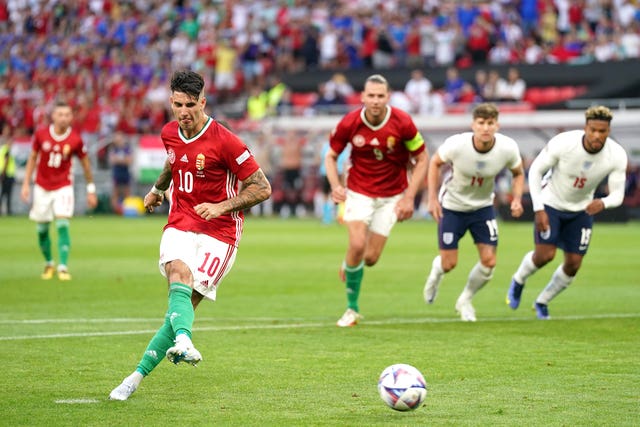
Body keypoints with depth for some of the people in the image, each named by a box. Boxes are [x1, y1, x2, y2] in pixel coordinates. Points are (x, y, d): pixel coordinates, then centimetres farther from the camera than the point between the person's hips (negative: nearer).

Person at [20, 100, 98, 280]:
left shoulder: (75, 139, -12)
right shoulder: (41, 134, -9)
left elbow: (85, 163, 3)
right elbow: (33, 158, 5)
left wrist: (91, 189, 7)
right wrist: (26, 183, 2)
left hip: (63, 187, -2)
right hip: (42, 187, 2)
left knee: (62, 225, -16)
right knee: (42, 229, 7)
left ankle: (63, 267, -13)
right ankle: (49, 264, 27)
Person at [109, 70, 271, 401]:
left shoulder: (224, 141, -12)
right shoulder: (170, 133, 7)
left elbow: (262, 188, -9)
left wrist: (222, 206, -18)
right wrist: (158, 188, 41)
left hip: (218, 232, -4)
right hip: (179, 227, 4)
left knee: (185, 302, -13)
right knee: (178, 273, -29)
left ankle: (137, 376, -9)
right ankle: (183, 342, -53)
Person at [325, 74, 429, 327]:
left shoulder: (402, 122, -16)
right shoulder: (349, 123, -14)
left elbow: (422, 158, -5)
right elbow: (331, 156, 2)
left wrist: (409, 197, -10)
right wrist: (336, 186, -15)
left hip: (391, 196, 1)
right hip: (359, 192, -1)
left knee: (371, 258, -3)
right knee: (357, 245, -22)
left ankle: (349, 267, 36)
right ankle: (352, 308, -4)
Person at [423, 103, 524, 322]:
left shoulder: (508, 148, -22)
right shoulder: (456, 145, -28)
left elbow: (518, 173, -1)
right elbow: (435, 163, -8)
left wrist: (516, 199, -17)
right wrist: (433, 198, -12)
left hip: (483, 207, 2)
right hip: (452, 206, -2)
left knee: (489, 261, -7)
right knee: (449, 264, -1)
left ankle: (465, 301, 21)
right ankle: (437, 269, 39)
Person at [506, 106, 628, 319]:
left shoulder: (617, 156, -22)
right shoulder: (562, 143, -29)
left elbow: (618, 194, -16)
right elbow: (535, 170, -16)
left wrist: (603, 203, -41)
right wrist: (538, 209, -20)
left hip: (582, 210, 3)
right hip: (550, 204, -3)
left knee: (573, 264, 0)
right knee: (545, 255, -17)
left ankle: (542, 301, 27)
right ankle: (518, 281, 18)